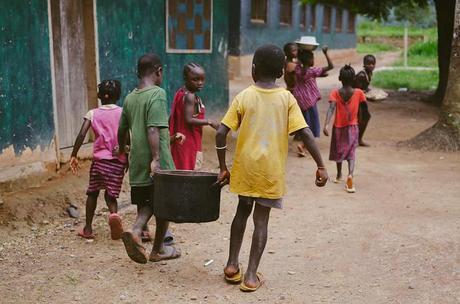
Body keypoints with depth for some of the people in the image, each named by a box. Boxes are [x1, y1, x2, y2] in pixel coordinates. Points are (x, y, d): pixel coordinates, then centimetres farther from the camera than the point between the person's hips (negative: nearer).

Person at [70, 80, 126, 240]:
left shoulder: (93, 114, 3)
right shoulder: (123, 113, 1)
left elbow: (82, 134, -8)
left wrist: (73, 156, -2)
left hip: (99, 159, 1)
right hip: (118, 161, 0)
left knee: (93, 192, 18)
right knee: (111, 194, 9)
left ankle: (88, 228, 21)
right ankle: (114, 213, -25)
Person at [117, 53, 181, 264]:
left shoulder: (130, 98, 11)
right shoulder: (157, 94, -12)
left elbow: (122, 130, 19)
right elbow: (153, 129, -22)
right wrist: (156, 159, -25)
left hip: (137, 162, 7)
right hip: (158, 163, -7)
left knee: (146, 204, 14)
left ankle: (136, 231, -13)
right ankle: (158, 250, 18)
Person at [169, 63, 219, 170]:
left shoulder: (180, 93, 11)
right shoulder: (190, 96, -16)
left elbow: (171, 119, 14)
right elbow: (189, 120, -24)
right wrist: (209, 122, -17)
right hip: (189, 144, -9)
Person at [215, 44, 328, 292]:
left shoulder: (243, 97, -2)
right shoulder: (287, 98, -3)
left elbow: (221, 133, -8)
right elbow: (305, 133, -10)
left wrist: (223, 167, 1)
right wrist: (321, 166, -4)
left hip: (245, 167, 1)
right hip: (271, 170, -1)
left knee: (242, 211, 21)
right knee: (261, 220, 7)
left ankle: (232, 265, 23)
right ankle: (251, 275, 8)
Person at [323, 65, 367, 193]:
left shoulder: (335, 93, -13)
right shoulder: (359, 93, -10)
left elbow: (331, 108, -27)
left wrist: (326, 125, -36)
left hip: (338, 127, 1)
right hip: (352, 127, -1)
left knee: (339, 151, 21)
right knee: (351, 153, 2)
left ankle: (339, 175, 39)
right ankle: (350, 175, -25)